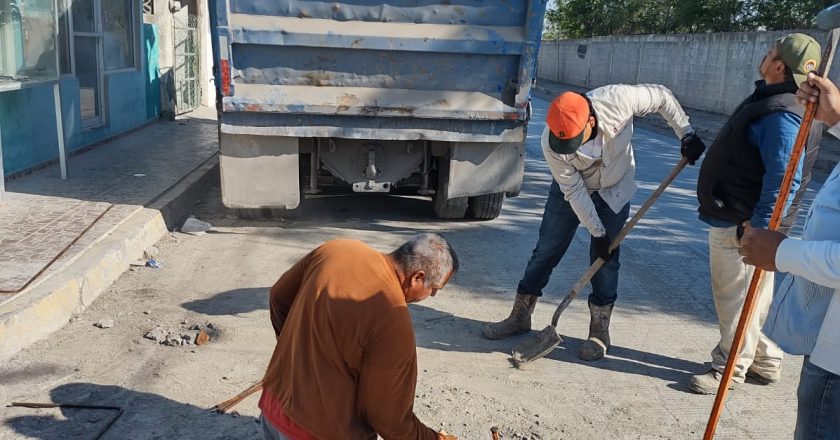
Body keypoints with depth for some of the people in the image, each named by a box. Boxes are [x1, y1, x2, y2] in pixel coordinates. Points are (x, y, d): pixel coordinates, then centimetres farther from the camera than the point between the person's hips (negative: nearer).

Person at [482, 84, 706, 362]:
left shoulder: (618, 99, -34)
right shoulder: (552, 142, -32)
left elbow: (662, 96, -14)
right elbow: (574, 190, -23)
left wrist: (686, 134, -14)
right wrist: (597, 232, -19)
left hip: (614, 190, 0)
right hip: (571, 190, 0)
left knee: (606, 259, -2)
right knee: (545, 250, 2)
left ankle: (600, 331, 11)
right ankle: (520, 317, 17)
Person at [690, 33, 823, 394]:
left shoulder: (780, 115, -23)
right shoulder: (770, 98, 10)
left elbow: (785, 177, -30)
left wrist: (758, 225, -28)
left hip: (738, 225, -10)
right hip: (732, 218, 10)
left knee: (735, 297, 2)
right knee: (751, 297, 19)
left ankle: (731, 368, 16)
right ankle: (764, 360, 33)